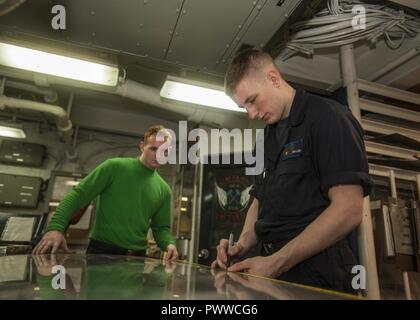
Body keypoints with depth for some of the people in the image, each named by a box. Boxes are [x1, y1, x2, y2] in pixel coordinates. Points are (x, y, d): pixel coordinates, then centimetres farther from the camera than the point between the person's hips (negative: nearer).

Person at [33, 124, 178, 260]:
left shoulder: (164, 190, 6)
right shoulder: (114, 167, -6)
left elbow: (161, 227, 10)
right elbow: (78, 195, -9)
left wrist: (169, 244, -11)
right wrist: (55, 226, -23)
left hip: (136, 258, 4)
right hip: (101, 250, -3)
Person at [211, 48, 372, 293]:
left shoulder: (328, 117, -11)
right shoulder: (269, 137, 12)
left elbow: (348, 210, -20)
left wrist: (276, 263, -20)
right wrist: (242, 245, -2)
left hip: (316, 276, -7)